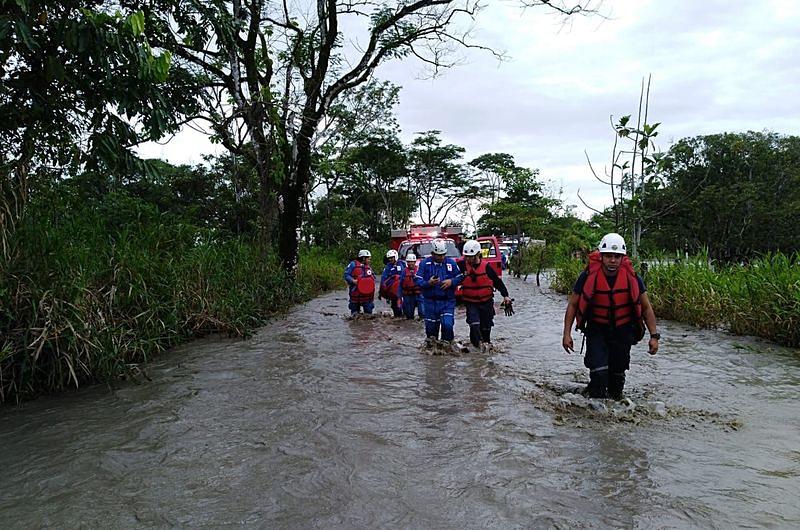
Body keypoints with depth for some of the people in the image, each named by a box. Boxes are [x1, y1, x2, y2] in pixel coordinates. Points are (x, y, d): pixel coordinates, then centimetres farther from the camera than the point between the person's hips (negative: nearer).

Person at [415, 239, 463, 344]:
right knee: (431, 327, 9)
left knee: (447, 325, -15)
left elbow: (460, 277, 8)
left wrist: (451, 282, -12)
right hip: (430, 301, 1)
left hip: (447, 301, 0)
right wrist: (428, 283, -22)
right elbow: (417, 280, -4)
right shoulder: (425, 263, -1)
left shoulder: (451, 263, 2)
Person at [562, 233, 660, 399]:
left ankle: (615, 396, 38)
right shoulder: (589, 276, -17)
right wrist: (567, 334, -11)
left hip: (623, 330, 2)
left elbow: (646, 307, -1)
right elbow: (573, 305, -6)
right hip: (597, 329, -2)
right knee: (599, 371, -17)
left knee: (618, 370, 14)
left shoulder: (632, 277, -13)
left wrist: (654, 336, -6)